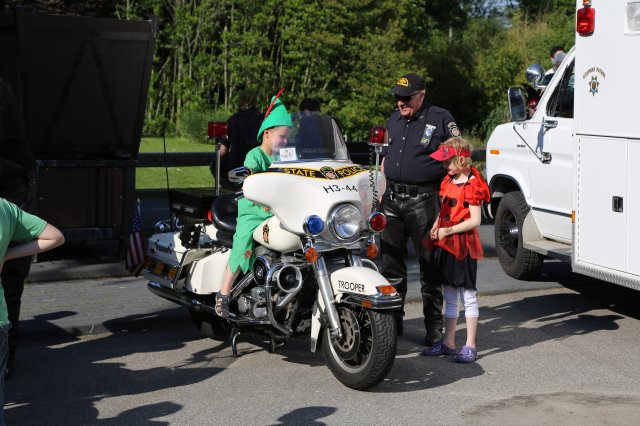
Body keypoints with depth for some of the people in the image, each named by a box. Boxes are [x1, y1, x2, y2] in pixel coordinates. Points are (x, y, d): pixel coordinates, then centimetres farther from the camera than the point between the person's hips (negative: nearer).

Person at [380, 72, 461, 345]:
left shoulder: (440, 119, -3)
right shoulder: (394, 119, 16)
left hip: (423, 201, -6)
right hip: (392, 199, 6)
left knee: (429, 264, -1)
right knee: (391, 263, 9)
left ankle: (434, 325, 6)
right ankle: (393, 320, 20)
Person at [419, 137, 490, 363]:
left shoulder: (472, 185, -13)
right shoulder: (448, 181, 12)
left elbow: (474, 220, -18)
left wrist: (448, 231, -20)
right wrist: (435, 228, 2)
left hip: (463, 245, -8)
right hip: (445, 244, 8)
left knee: (468, 295, -1)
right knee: (449, 297, 13)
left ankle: (470, 346, 3)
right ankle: (448, 342, 21)